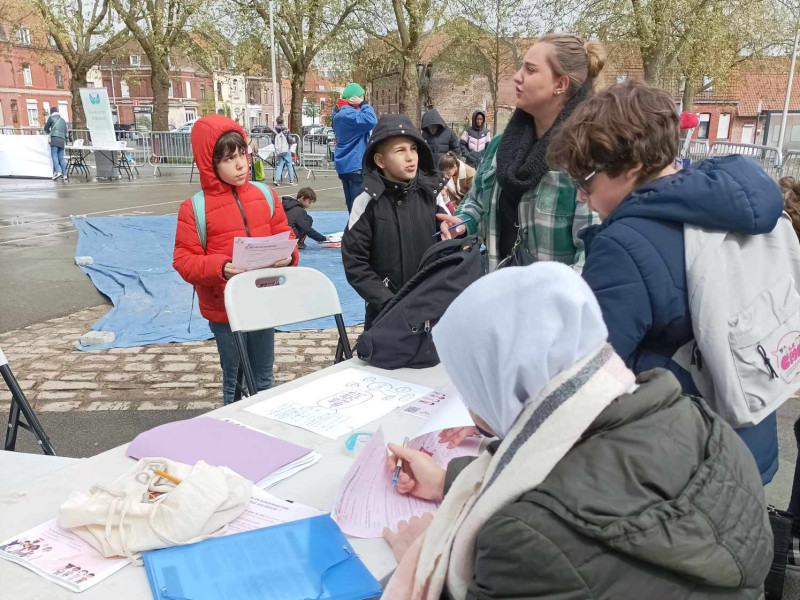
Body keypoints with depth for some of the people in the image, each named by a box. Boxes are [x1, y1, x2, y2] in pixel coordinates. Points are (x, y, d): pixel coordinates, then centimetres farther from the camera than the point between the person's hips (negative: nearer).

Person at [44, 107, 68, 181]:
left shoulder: (51, 117, 9)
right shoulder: (63, 120, 25)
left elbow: (46, 128, 17)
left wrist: (48, 132, 37)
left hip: (55, 138, -5)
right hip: (62, 140, 5)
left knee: (54, 155, -12)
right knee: (61, 158, 4)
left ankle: (57, 172, -28)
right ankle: (65, 175, -3)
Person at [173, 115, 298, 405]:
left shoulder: (264, 195, 1)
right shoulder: (194, 207, -11)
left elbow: (284, 236, 7)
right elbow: (184, 260, -10)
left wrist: (288, 255, -15)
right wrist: (220, 267, -27)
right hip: (223, 309, -3)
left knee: (264, 378, 18)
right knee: (235, 381, 12)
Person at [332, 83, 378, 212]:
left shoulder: (341, 113, 15)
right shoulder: (348, 114, -19)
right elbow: (371, 121, -30)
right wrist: (364, 104, -17)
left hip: (346, 165, 11)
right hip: (355, 166, -11)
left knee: (352, 205, 14)